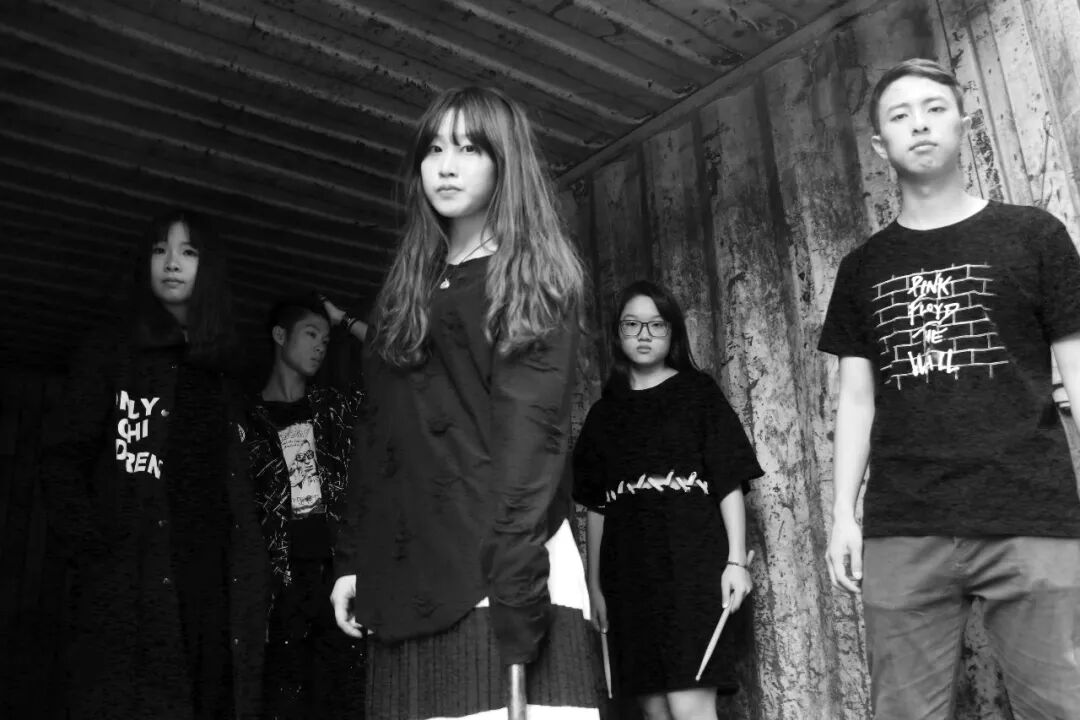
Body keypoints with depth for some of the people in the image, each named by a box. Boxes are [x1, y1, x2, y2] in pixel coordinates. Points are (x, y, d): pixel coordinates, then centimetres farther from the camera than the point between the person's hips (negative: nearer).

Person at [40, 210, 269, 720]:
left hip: (216, 582, 3)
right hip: (131, 583, -3)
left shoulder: (221, 376, 19)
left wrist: (250, 577, 2)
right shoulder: (112, 352, 10)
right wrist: (90, 542, -11)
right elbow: (63, 461, 3)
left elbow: (238, 492, 15)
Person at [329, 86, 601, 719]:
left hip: (498, 572, -5)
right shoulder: (409, 289, 19)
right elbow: (378, 438, 18)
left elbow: (531, 429, -12)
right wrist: (353, 560, 12)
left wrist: (515, 586, -20)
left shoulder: (534, 280, 1)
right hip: (408, 582, 6)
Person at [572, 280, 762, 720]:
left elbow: (730, 482, 0)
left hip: (691, 561, -3)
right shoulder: (604, 412, 15)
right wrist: (594, 584, 12)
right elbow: (596, 506, 14)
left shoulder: (698, 392, 6)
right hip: (629, 569, 4)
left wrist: (736, 560, -9)